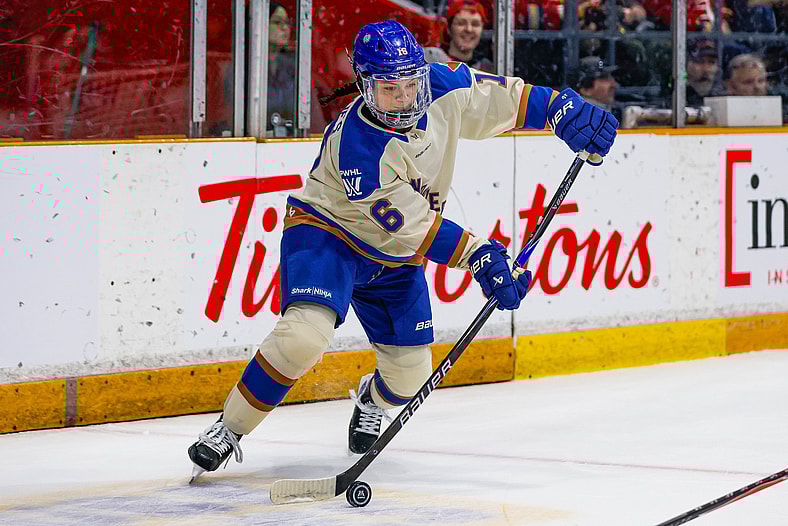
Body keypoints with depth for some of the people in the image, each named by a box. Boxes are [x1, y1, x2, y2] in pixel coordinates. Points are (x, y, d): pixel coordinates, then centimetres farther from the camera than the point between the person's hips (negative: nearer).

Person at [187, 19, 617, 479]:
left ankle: (372, 399, 43)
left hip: (395, 258, 6)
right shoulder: (355, 146, -32)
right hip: (327, 233, -6)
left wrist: (565, 111, -5)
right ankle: (228, 431, -15)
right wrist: (477, 256, -35)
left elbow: (497, 98, 2)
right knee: (304, 336, -32)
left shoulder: (441, 89, -15)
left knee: (410, 373, 4)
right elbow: (410, 225, -31)